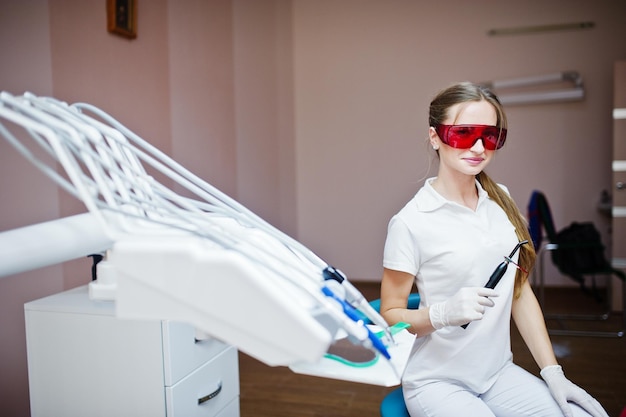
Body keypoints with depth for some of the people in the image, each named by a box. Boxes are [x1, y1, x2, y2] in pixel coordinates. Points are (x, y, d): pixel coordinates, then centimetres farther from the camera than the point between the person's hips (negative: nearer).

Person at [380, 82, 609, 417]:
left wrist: (553, 372, 4)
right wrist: (444, 313, -26)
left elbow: (521, 292, 7)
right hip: (437, 382, -4)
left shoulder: (501, 201, 2)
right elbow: (390, 315, -9)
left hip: (499, 373, 5)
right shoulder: (411, 222, -15)